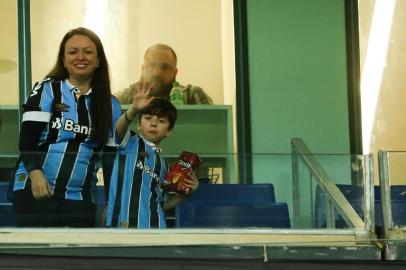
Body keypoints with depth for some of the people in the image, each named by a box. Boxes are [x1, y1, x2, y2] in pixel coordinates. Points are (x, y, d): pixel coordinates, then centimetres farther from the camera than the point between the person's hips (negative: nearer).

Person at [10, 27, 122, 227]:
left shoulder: (110, 105, 12)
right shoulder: (46, 91, 3)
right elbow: (27, 139, -6)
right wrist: (35, 173, -23)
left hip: (80, 199, 3)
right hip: (35, 191, -3)